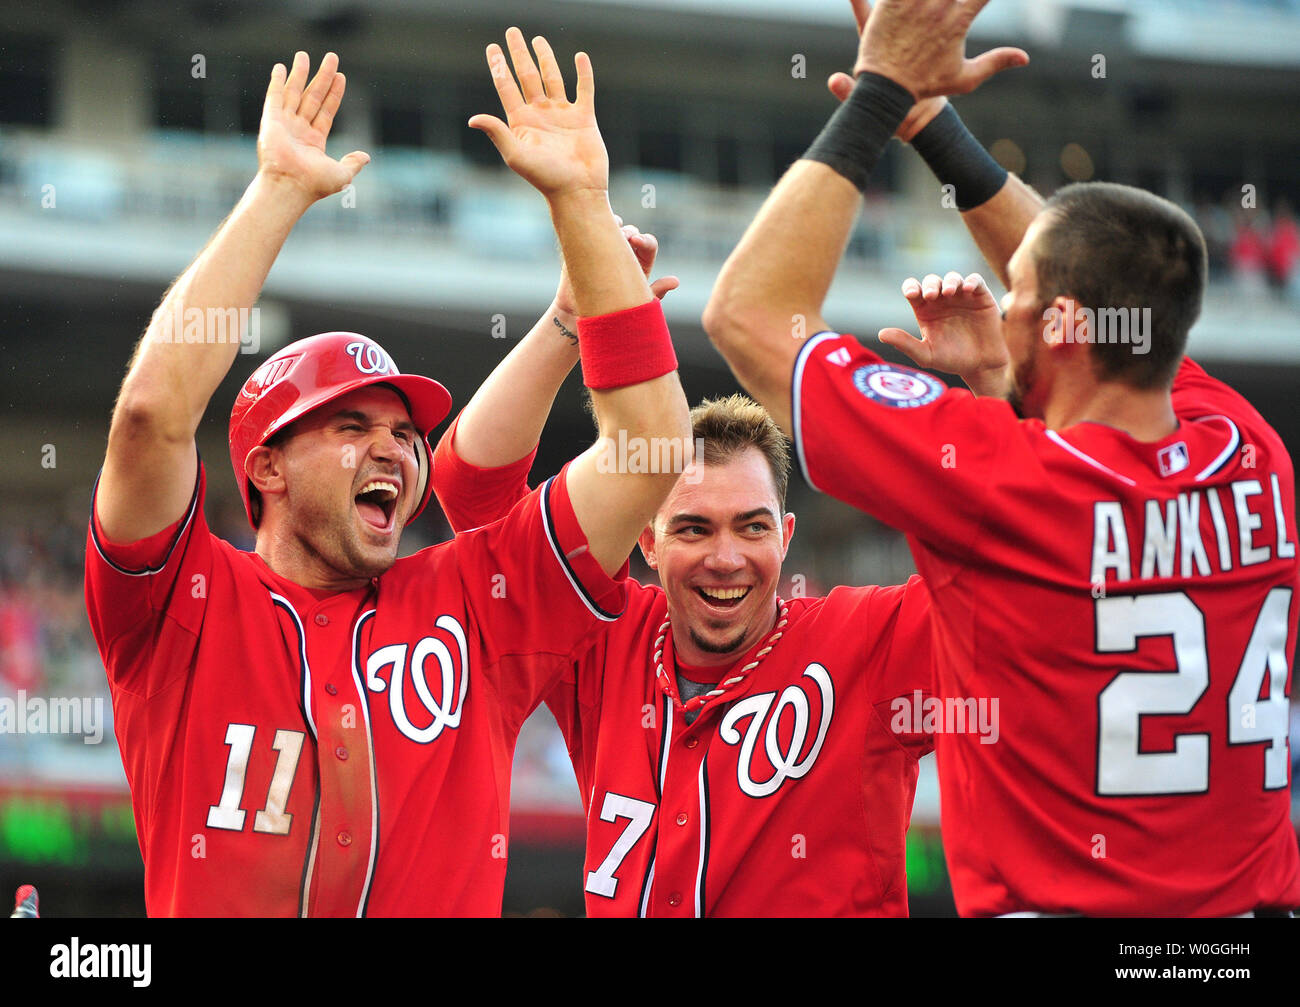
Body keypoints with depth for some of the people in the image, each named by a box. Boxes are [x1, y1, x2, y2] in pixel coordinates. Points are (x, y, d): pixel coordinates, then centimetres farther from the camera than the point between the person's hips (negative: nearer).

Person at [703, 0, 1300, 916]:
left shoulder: (996, 480, -12)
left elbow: (749, 313, -3)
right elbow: (1127, 304, 23)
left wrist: (882, 91, 3)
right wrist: (931, 121, 25)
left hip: (1054, 903, -6)